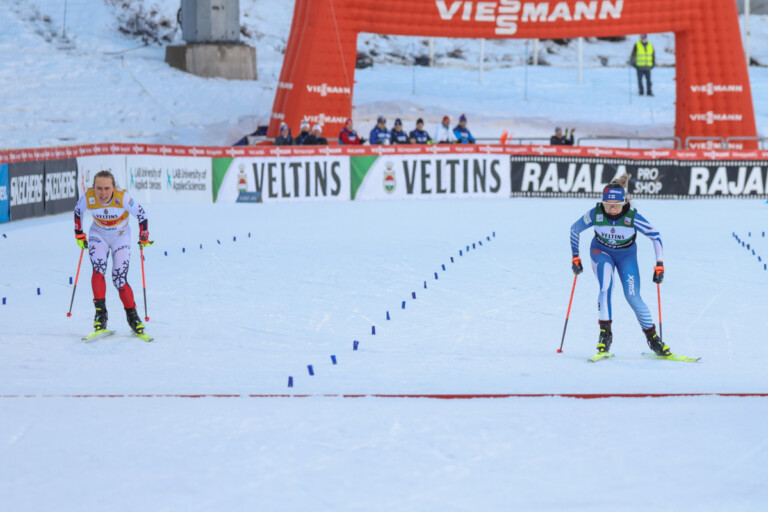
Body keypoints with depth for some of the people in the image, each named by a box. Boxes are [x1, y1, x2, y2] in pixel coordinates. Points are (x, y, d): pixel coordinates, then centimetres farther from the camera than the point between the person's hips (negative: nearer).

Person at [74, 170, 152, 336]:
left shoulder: (123, 198, -31)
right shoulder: (87, 198, -24)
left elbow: (141, 215, -15)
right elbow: (78, 211, 0)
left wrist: (144, 238, -3)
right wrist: (79, 235, 8)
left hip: (121, 237, -2)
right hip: (98, 235, 2)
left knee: (119, 279, -10)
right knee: (98, 269, -23)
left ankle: (132, 316, 7)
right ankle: (100, 312, -21)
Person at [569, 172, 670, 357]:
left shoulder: (632, 216, -29)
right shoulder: (595, 214, -26)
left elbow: (655, 236, -16)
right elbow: (574, 230, -7)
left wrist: (659, 264, -19)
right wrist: (575, 257, -4)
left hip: (626, 255, 0)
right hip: (601, 252, 0)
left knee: (633, 297, -9)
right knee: (605, 286, -28)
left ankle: (652, 336, 9)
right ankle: (605, 332, -23)